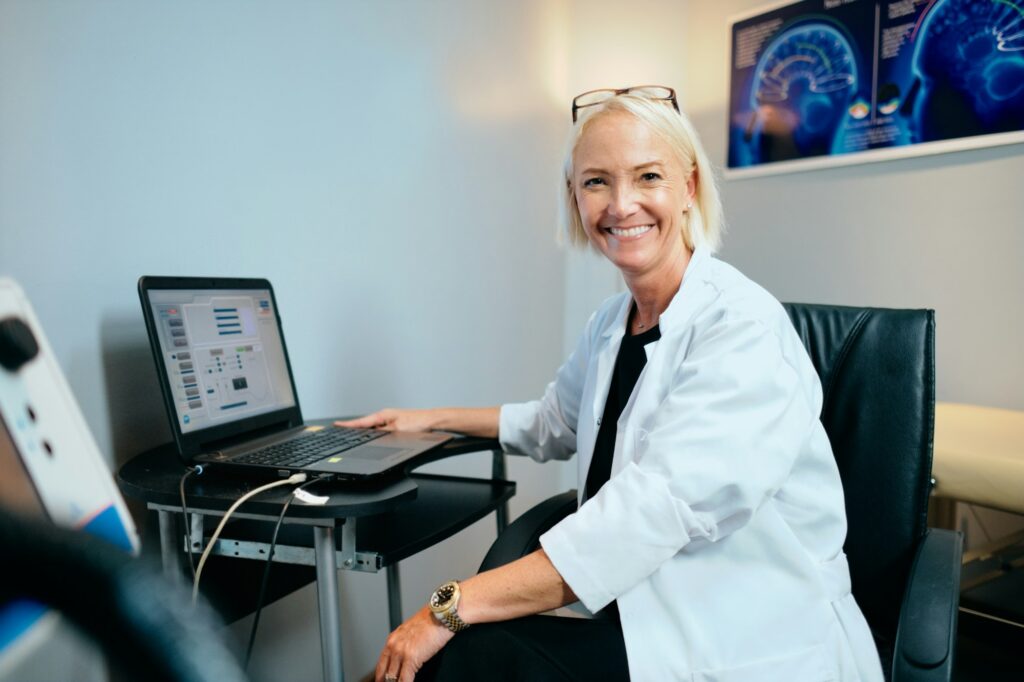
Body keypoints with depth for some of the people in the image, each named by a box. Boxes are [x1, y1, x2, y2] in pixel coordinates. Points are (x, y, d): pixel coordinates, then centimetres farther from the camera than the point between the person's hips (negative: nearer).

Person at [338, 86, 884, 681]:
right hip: (648, 617, 6)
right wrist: (432, 419, 27)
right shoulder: (610, 324, 5)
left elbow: (653, 512, -28)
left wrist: (454, 607, -27)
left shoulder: (744, 327, -18)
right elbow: (553, 424, 25)